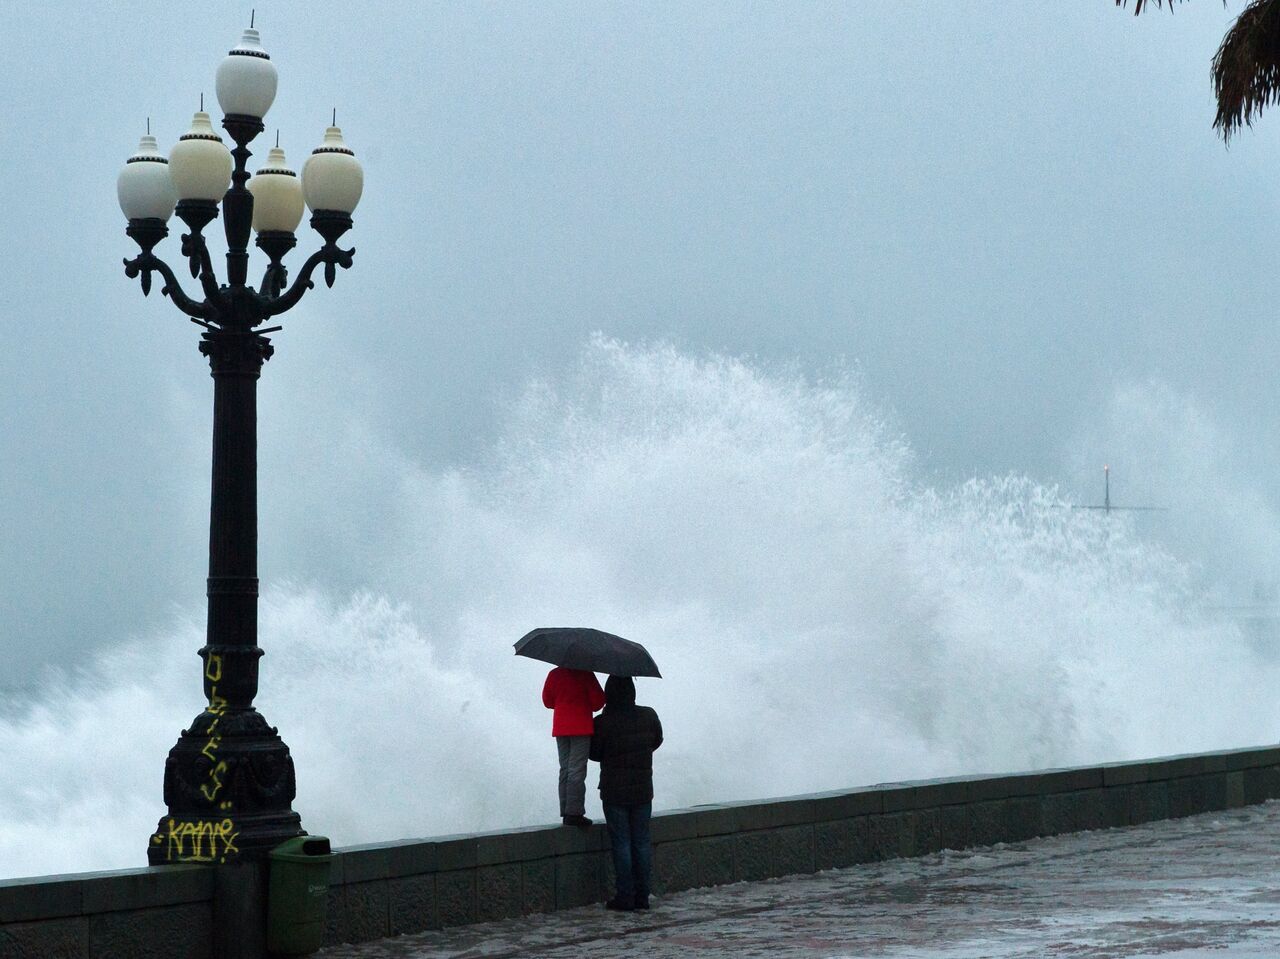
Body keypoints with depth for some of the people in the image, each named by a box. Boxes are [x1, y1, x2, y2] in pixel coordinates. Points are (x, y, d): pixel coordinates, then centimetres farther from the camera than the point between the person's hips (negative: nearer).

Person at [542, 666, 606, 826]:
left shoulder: (554, 674, 3)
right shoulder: (585, 675, -10)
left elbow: (547, 701, 11)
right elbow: (598, 700, -9)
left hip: (560, 728, 5)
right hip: (581, 727, -5)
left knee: (565, 769, 11)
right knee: (577, 771, -5)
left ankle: (566, 813, 8)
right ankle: (574, 813, -11)